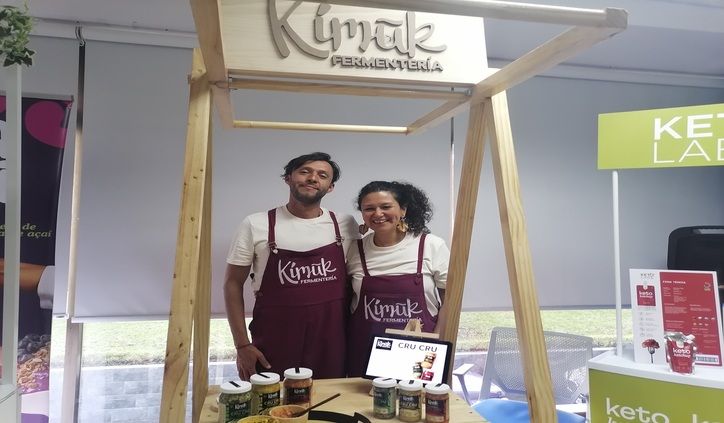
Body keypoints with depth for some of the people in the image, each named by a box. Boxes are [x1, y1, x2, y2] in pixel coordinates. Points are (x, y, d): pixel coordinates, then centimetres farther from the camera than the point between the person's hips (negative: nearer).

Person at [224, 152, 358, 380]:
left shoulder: (346, 225, 2)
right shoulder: (255, 225, -4)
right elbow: (233, 284, 1)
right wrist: (242, 344, -4)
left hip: (332, 343, 2)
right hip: (274, 344, -1)